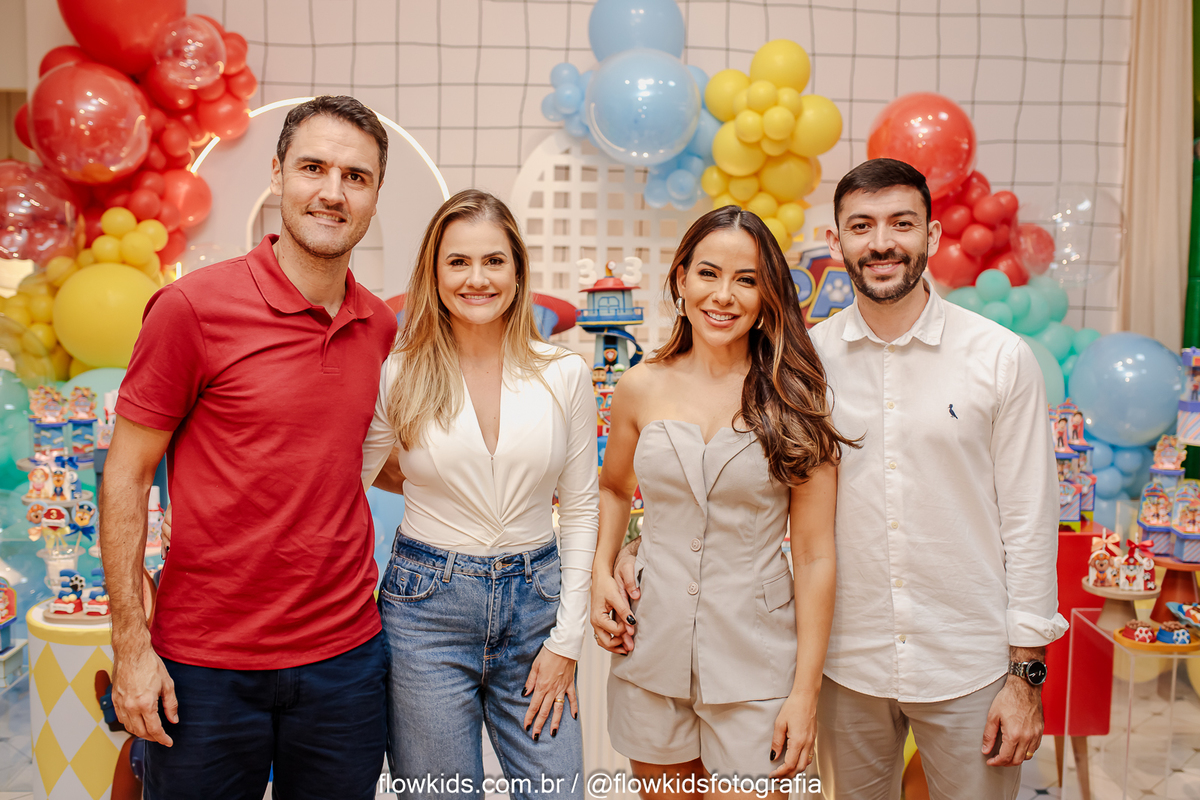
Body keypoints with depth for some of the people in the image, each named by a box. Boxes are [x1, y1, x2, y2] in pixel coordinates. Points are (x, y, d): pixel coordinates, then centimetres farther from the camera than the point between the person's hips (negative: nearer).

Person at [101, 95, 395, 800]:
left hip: (345, 655, 4)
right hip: (206, 666, -4)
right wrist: (131, 644, -8)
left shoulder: (382, 327, 3)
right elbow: (125, 479, -7)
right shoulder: (192, 307, -11)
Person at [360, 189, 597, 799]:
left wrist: (566, 641, 0)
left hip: (534, 605, 2)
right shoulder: (398, 376, -5)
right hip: (427, 607, -1)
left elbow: (580, 511, 3)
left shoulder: (565, 376, -1)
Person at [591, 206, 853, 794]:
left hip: (755, 657, -2)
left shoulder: (794, 399, -7)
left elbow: (815, 556, -7)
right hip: (652, 650, 3)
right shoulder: (643, 387, -1)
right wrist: (601, 572, 1)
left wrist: (806, 691, -9)